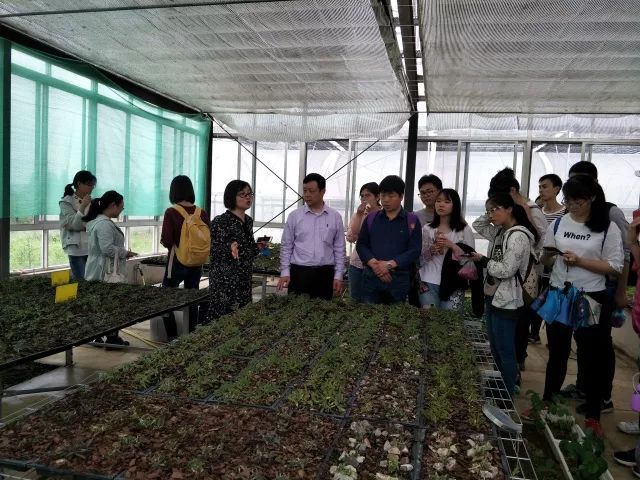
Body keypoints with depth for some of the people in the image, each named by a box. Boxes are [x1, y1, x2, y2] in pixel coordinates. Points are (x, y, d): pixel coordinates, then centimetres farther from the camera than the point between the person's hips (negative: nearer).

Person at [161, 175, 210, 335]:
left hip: (177, 263, -4)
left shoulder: (171, 212, -13)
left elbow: (166, 241, -15)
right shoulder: (202, 213, -2)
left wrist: (172, 242, 6)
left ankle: (173, 338, 8)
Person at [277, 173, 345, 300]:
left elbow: (339, 249, 6)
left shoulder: (335, 217, 3)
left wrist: (338, 275, 2)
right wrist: (285, 272, -2)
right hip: (299, 272, 0)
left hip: (325, 274, 1)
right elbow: (286, 246, 5)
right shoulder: (294, 216, 1)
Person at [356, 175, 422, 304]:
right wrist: (374, 264, -11)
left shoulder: (412, 220, 4)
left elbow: (415, 250, -4)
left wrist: (389, 264, -15)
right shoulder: (371, 218, 11)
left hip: (399, 279, -1)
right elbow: (361, 245, 7)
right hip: (371, 277, 2)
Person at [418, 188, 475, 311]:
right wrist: (432, 249, -10)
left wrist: (452, 245, -15)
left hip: (453, 285, -1)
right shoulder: (427, 229, 7)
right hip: (429, 284, 2)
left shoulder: (464, 230, 0)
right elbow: (420, 257, 8)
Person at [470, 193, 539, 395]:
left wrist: (483, 260, -9)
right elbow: (477, 225, 22)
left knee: (505, 352, 0)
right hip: (493, 297, 9)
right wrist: (491, 214, 7)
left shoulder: (518, 236, -17)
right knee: (495, 349, 17)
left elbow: (506, 270, -22)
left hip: (506, 301, -9)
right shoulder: (501, 232, 10)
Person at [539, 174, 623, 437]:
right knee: (557, 353, 15)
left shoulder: (609, 228, -6)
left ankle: (593, 415, 22)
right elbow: (546, 263, 10)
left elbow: (615, 267, -10)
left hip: (592, 299, -3)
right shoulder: (558, 224, 4)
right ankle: (547, 403, 31)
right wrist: (549, 256, -12)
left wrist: (580, 261, -20)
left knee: (593, 356, 8)